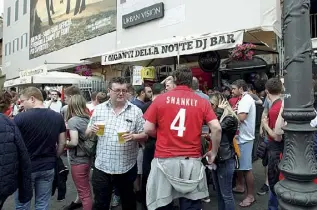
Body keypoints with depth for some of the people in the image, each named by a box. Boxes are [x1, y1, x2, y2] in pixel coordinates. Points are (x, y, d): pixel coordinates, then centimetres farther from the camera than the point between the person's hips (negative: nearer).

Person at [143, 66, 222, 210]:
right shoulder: (202, 102, 1)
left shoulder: (161, 99, -2)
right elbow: (217, 128, -6)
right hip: (192, 160, 1)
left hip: (165, 160, 0)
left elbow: (148, 129, -2)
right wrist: (214, 152, 8)